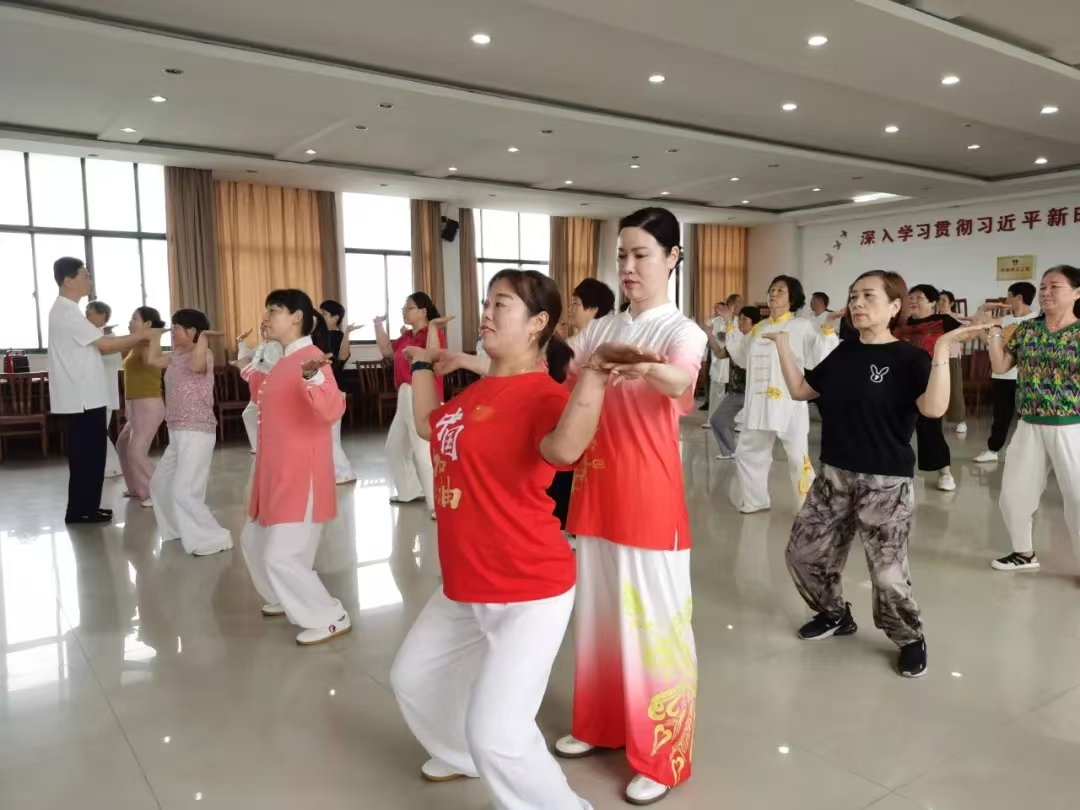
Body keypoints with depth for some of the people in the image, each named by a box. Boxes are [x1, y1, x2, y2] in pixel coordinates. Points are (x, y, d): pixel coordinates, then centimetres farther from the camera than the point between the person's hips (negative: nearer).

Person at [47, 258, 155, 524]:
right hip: (81, 399, -10)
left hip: (83, 397, 10)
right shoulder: (67, 312, -15)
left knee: (89, 454, 14)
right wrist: (141, 335, -7)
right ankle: (80, 511, 6)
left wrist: (136, 340, 7)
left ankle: (85, 508, 21)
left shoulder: (66, 311, 17)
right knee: (86, 455, -2)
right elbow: (104, 344, -17)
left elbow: (96, 348, 15)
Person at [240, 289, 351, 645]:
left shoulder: (312, 358, -18)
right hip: (276, 475, 10)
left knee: (282, 557, -10)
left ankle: (330, 619, 4)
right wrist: (256, 378, 36)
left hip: (301, 478, -10)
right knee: (254, 542, 22)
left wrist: (312, 378, -51)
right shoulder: (285, 361, 11)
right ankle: (287, 599, 41)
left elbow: (333, 410, -35)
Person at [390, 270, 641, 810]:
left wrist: (593, 373, -51)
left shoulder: (543, 395, -21)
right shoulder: (478, 390, 7)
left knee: (497, 736, -14)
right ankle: (462, 756, 55)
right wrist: (422, 366, 29)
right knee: (412, 678, 27)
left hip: (528, 594, -10)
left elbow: (565, 449, -44)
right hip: (465, 588, 10)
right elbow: (429, 426, 26)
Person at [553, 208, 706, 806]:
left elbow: (680, 381, -31)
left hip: (649, 493, -6)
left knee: (652, 617, 2)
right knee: (599, 609, 16)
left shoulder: (682, 331, -9)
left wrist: (644, 369, -53)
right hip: (596, 488, 6)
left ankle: (660, 759, 16)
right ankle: (601, 725, 34)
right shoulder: (601, 331, 10)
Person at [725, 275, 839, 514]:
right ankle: (754, 501, 31)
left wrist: (828, 329, -20)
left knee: (798, 459, -2)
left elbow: (820, 359, -14)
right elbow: (743, 357, 24)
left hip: (789, 405, -6)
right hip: (759, 404, 6)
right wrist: (730, 327, 25)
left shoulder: (803, 326, -6)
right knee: (748, 452, 14)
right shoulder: (759, 328, 12)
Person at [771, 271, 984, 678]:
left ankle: (910, 638, 26)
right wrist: (782, 343, 9)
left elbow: (934, 408, -27)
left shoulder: (909, 358, -11)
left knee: (887, 571, -3)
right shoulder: (844, 353, 7)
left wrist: (942, 351, -33)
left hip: (886, 483, -6)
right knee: (803, 553, 9)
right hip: (834, 476, 6)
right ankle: (835, 614, 35)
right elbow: (799, 390, 13)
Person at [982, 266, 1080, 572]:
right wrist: (993, 332, -4)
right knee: (1012, 493, 10)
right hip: (1029, 427, 4)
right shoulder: (1026, 329, 4)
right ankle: (1024, 553, 31)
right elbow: (1000, 367, 4)